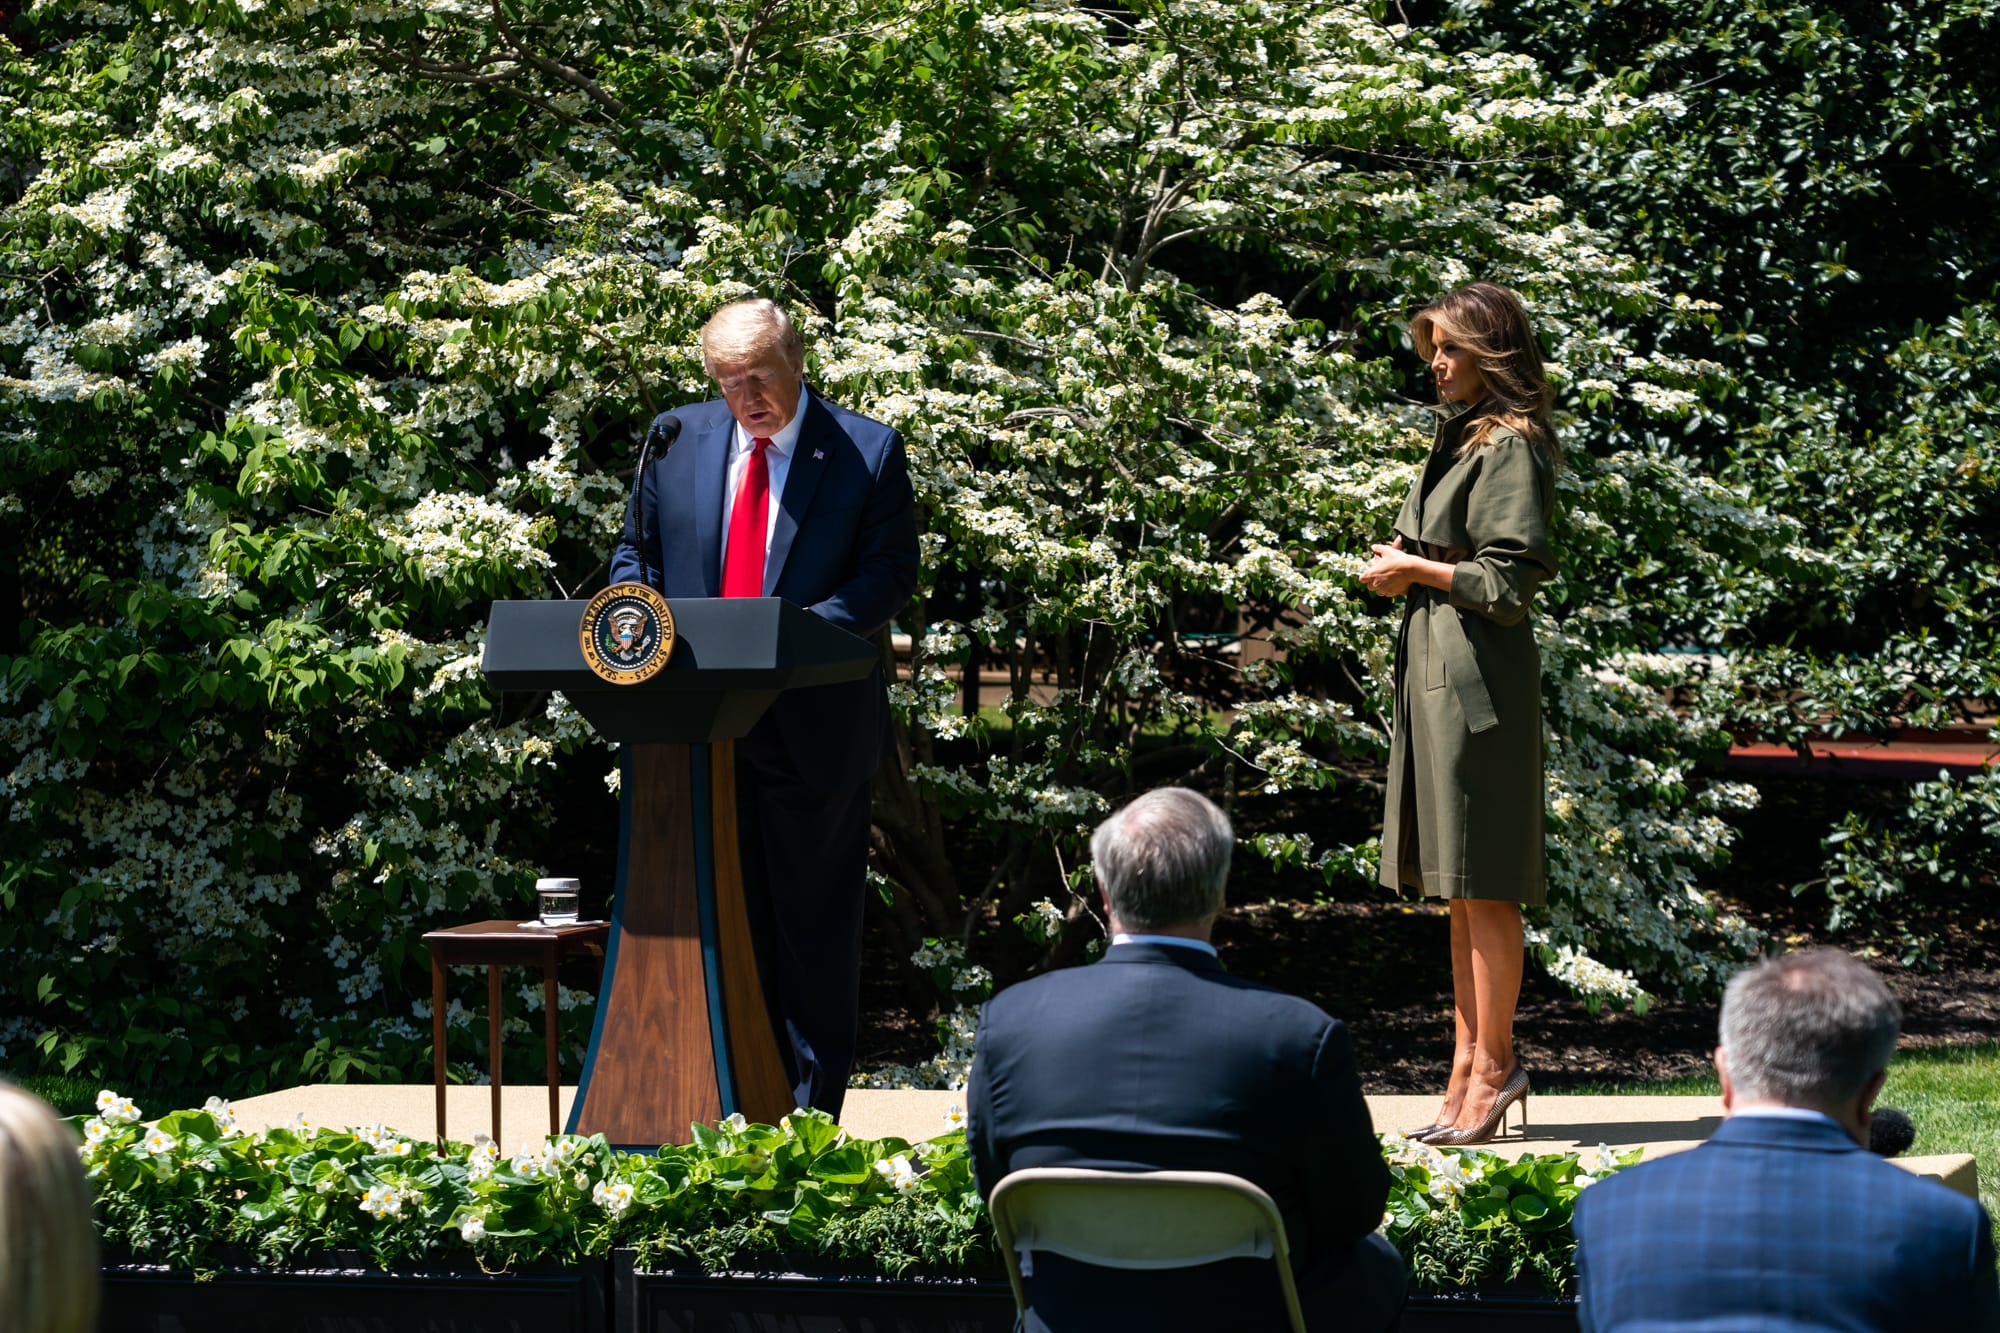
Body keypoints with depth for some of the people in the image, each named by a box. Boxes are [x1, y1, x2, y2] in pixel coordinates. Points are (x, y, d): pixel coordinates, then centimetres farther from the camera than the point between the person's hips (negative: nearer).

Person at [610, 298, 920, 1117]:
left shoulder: (867, 452, -3)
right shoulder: (678, 440, 8)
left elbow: (891, 568, -8)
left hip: (815, 730, -3)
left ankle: (810, 1112, 10)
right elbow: (637, 549, 16)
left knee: (814, 920, 3)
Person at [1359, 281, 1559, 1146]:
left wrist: (1416, 569, -9)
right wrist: (1404, 560, 10)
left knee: (1482, 881, -5)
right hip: (1434, 669, 10)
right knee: (1457, 885, 12)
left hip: (1479, 678, -10)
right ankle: (1470, 1065, 17)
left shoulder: (1509, 448, -12)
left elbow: (1510, 581, -16)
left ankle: (1494, 1063, 1)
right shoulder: (1461, 435, 17)